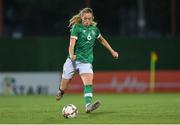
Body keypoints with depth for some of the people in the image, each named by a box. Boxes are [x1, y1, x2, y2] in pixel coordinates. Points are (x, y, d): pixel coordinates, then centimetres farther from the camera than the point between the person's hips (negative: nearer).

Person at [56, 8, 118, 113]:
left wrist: (112, 51, 30)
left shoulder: (94, 29, 7)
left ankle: (88, 105, -38)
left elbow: (102, 40, 27)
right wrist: (71, 55, -37)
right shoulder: (77, 27, -7)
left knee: (89, 81, -24)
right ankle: (60, 92, 41)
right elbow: (72, 43, -18)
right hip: (73, 60, -2)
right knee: (64, 86, 5)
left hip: (87, 61, 2)